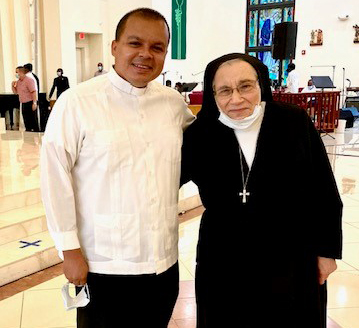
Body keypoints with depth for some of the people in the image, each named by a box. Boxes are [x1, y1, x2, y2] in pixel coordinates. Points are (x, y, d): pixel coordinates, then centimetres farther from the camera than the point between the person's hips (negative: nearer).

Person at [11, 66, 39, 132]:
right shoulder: (18, 81, 14)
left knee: (33, 121, -5)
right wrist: (13, 86, 2)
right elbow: (15, 92, 22)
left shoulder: (28, 80, -11)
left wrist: (34, 103, -24)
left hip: (30, 103, -8)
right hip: (23, 104, 8)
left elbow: (33, 92, -17)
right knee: (26, 121, 11)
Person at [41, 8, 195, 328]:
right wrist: (70, 249, -10)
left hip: (164, 261, 5)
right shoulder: (76, 102, -12)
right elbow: (55, 177, -11)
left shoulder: (174, 102, 3)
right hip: (103, 265, -4)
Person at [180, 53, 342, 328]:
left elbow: (324, 194, -3)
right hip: (223, 265, 1)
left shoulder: (295, 123, -9)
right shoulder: (199, 135, -7)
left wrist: (327, 250, 0)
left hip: (292, 263, 0)